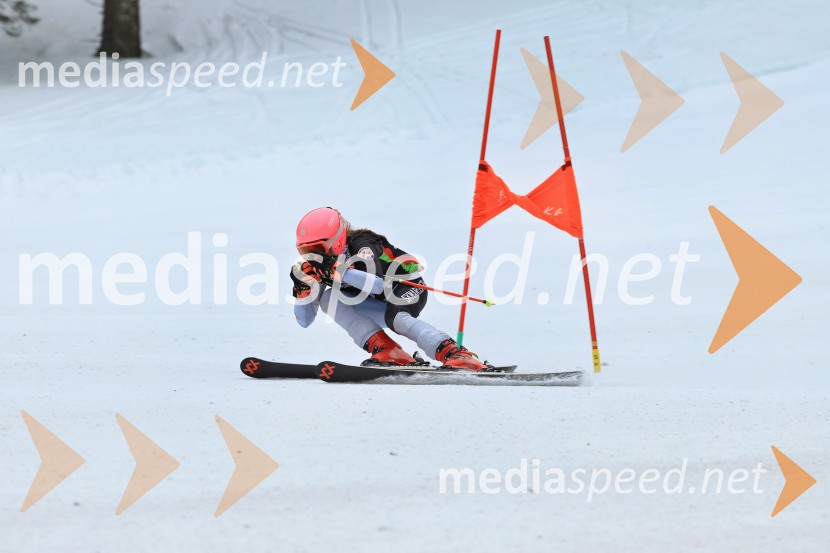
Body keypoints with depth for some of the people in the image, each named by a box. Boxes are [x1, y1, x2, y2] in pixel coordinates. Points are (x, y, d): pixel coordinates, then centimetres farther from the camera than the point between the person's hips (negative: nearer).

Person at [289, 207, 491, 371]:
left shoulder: (362, 246, -26)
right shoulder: (321, 266, -7)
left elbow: (377, 285, -46)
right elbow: (305, 320, -7)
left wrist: (336, 269, -50)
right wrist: (302, 287, -25)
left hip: (409, 289, -7)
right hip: (379, 302, 7)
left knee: (395, 317, -40)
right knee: (328, 298, -17)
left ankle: (455, 354, -50)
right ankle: (385, 351, -27)